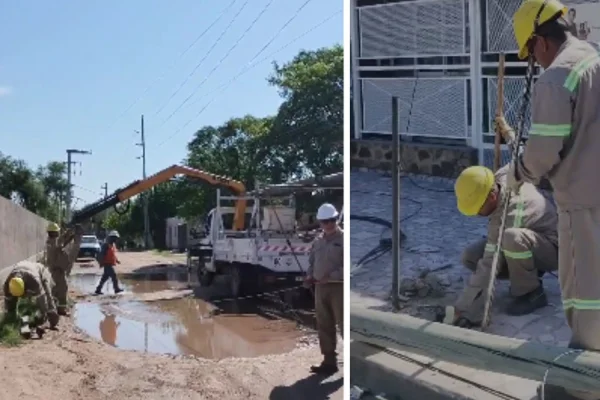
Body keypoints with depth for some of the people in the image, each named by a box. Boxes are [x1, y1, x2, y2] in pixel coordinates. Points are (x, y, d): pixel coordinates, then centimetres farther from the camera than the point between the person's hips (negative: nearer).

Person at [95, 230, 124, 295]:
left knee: (105, 277, 11)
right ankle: (116, 289, -9)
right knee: (113, 275, -11)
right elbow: (102, 254, -18)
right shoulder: (106, 245, -14)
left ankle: (98, 290, 16)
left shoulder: (113, 245, 16)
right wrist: (101, 263, -20)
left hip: (111, 264, 10)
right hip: (107, 264, -10)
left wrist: (117, 260, 14)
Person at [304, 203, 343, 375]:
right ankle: (329, 361, 19)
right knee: (324, 326, 10)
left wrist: (330, 277, -20)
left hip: (339, 287, -7)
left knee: (344, 325, -6)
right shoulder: (318, 241, 14)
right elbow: (312, 262, 21)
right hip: (320, 288, 7)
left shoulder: (344, 239, -6)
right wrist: (309, 276, 2)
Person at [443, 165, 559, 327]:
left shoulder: (509, 214, -37)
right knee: (471, 257, -9)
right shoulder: (501, 176, -16)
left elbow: (489, 266, -37)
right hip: (524, 246, 9)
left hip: (554, 249, -9)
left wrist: (466, 310, -35)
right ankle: (526, 275, 7)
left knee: (512, 238, -42)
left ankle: (531, 293, -17)